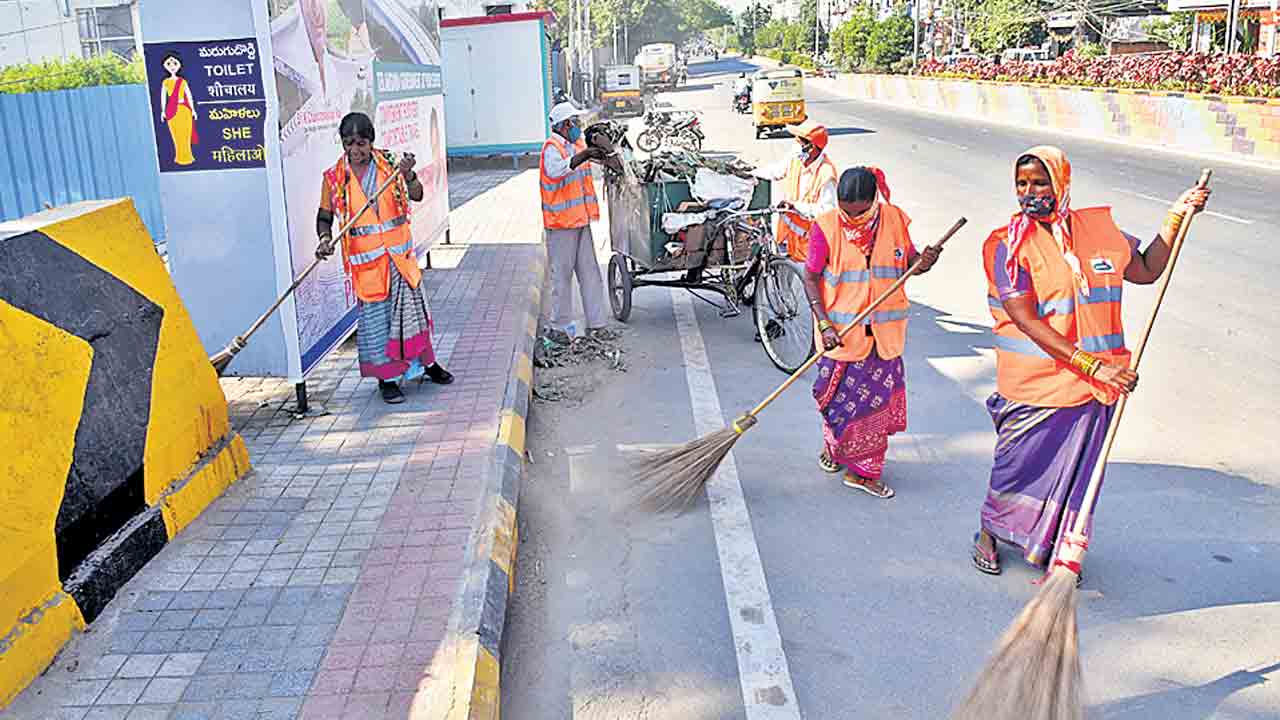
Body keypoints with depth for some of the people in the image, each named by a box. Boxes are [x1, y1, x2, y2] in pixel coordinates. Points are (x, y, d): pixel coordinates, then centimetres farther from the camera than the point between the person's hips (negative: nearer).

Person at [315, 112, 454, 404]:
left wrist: (408, 174, -24)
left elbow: (416, 196, -5)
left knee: (412, 305, 13)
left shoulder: (389, 163, -1)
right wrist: (325, 239, -16)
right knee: (374, 314, 1)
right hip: (365, 257, -2)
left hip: (399, 250, 2)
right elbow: (324, 216, 3)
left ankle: (426, 362, 32)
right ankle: (387, 377, 13)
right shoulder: (334, 177, -3)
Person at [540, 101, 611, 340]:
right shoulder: (552, 147, -11)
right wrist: (583, 156, -40)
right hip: (560, 222, -8)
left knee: (590, 273, 7)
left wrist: (599, 152, 11)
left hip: (581, 220, 8)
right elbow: (554, 170, -32)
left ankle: (596, 324, 13)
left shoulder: (578, 144, 13)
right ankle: (560, 327, 10)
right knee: (562, 274, 0)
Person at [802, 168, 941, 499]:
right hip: (841, 332, -3)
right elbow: (811, 278, -8)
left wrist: (923, 261, -15)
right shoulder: (826, 226, -12)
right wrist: (824, 325, -17)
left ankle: (862, 471, 22)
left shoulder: (894, 219, -3)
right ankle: (832, 446, 40)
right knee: (837, 394, 9)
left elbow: (907, 260, 10)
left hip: (883, 332, 3)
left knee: (877, 398, 8)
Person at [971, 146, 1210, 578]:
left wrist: (1175, 218, 10)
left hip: (1096, 383, 4)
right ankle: (988, 534, 35)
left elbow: (1146, 271, 20)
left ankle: (1058, 548, 34)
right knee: (1017, 466, 10)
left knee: (1076, 470, 14)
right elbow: (1027, 322, -19)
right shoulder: (1009, 245, -12)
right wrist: (1091, 364, -24)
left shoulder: (1098, 229, 4)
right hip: (1033, 387, -4)